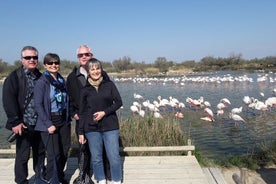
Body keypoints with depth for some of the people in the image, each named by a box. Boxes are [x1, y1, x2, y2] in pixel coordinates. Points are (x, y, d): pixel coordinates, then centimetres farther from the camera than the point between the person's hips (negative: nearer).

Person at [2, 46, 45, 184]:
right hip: (23, 125, -5)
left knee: (40, 152, 17)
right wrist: (15, 121, -17)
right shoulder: (14, 77, -7)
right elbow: (8, 100, -12)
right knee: (22, 156, 5)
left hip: (39, 124, 5)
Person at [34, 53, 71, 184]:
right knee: (54, 154, -3)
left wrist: (68, 117, 6)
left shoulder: (62, 80, 9)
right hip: (49, 121, -6)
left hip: (64, 120, 6)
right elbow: (38, 105, -13)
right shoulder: (41, 82, -9)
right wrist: (48, 124, -16)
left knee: (65, 151, 13)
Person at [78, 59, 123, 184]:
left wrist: (104, 112, -13)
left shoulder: (109, 84, 1)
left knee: (114, 157, -1)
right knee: (96, 158, 8)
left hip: (110, 126, -1)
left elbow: (118, 102, 0)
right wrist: (81, 132, 4)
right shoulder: (85, 90, 4)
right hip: (91, 128, 1)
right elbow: (82, 112, 6)